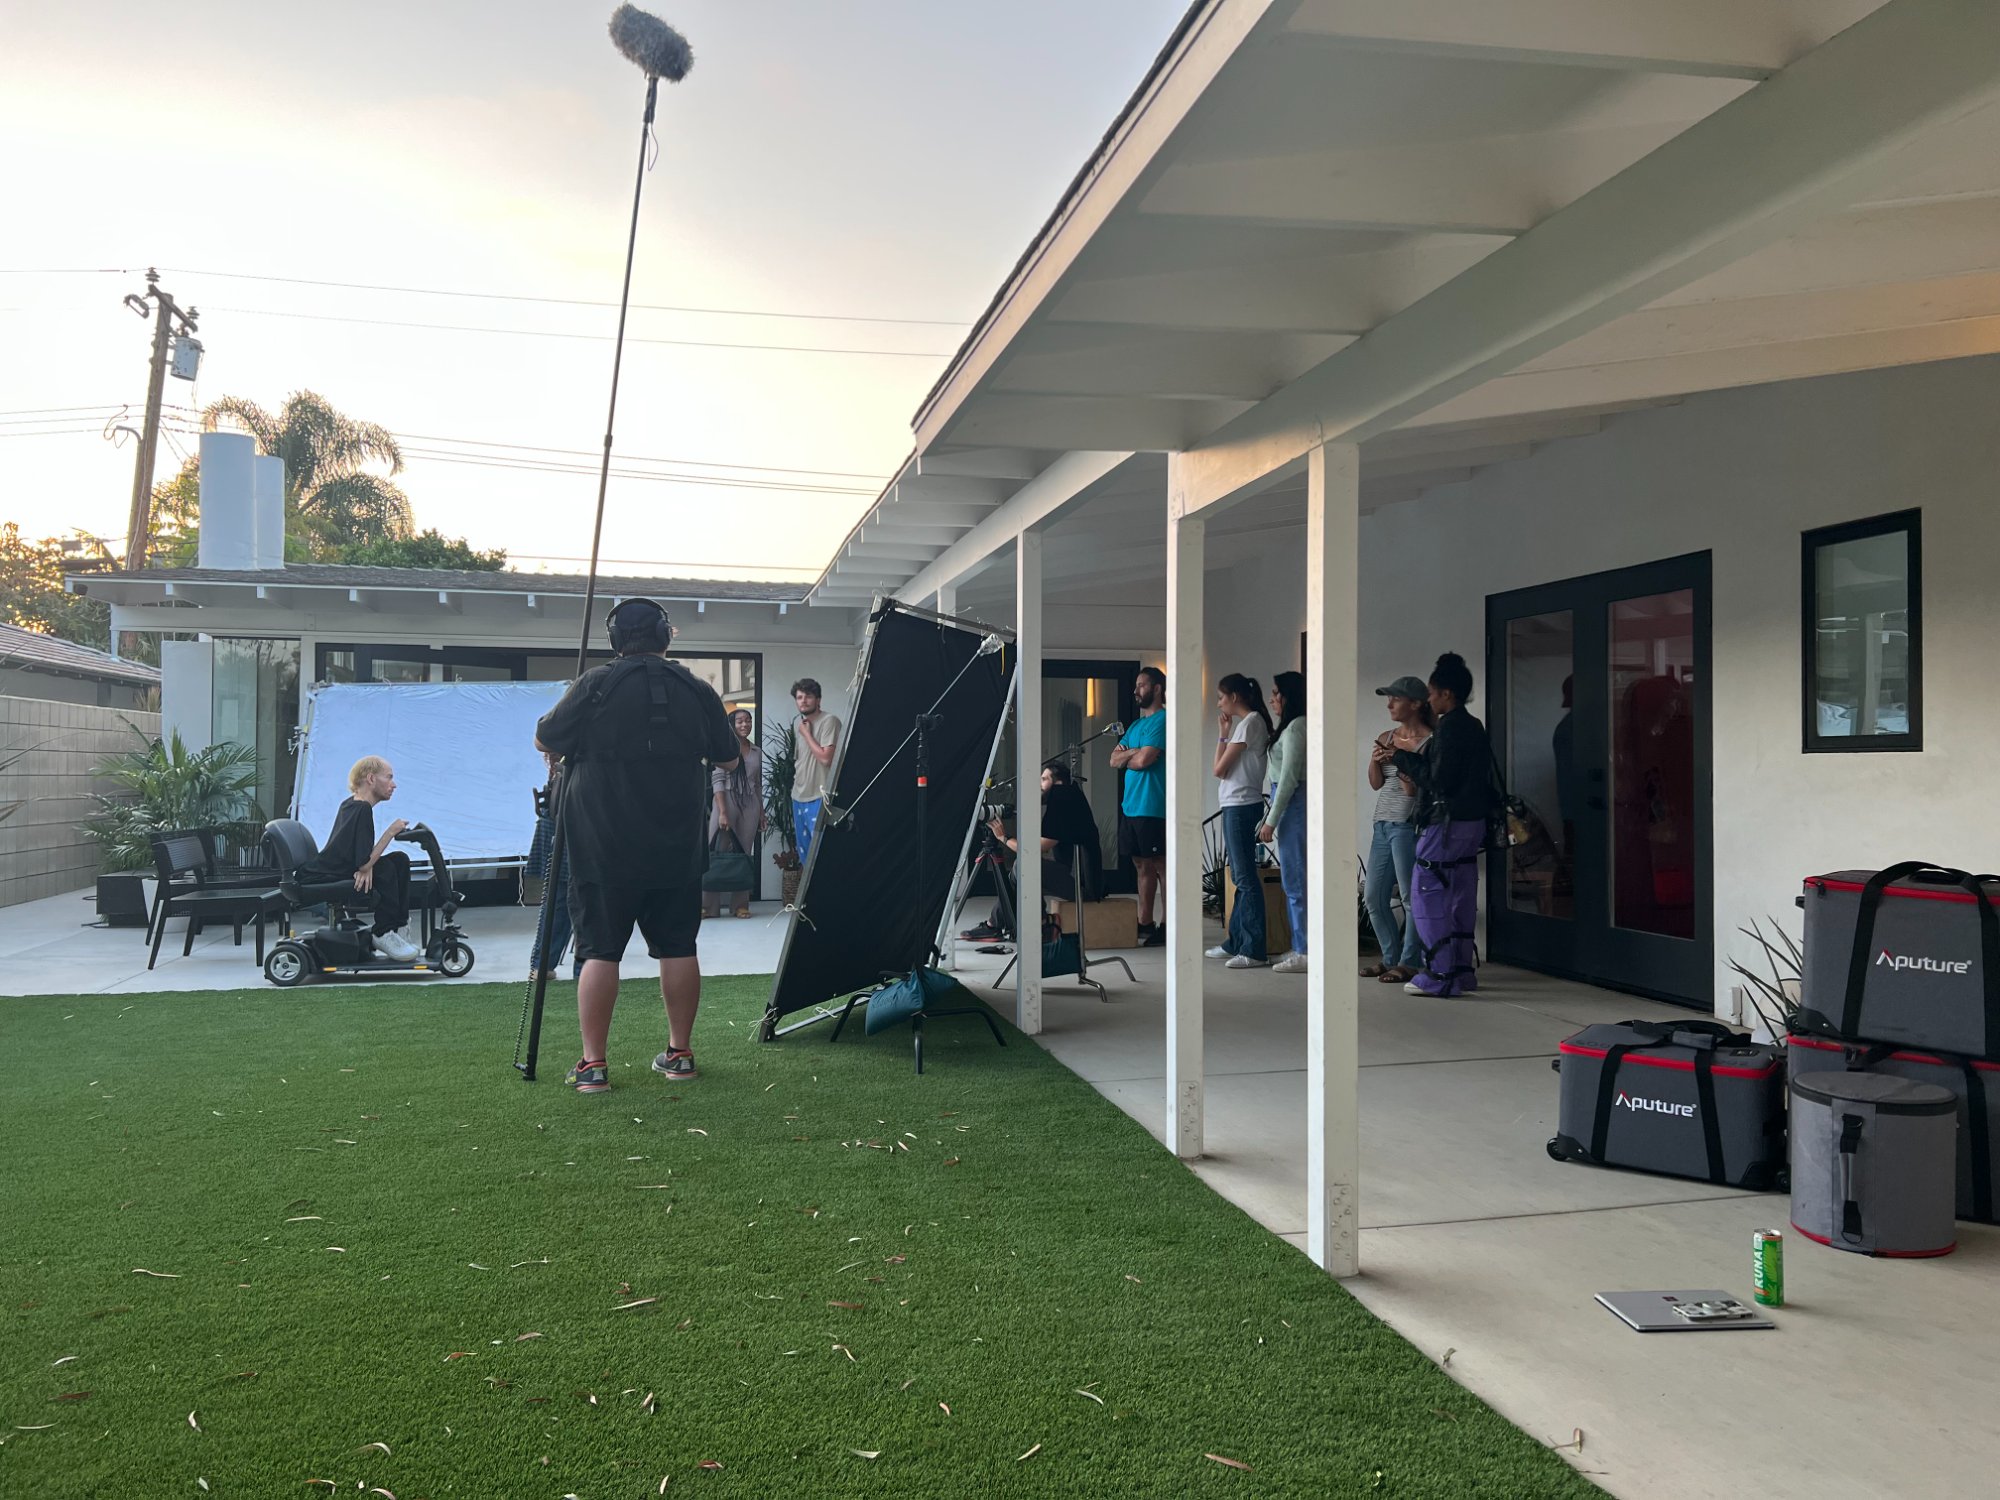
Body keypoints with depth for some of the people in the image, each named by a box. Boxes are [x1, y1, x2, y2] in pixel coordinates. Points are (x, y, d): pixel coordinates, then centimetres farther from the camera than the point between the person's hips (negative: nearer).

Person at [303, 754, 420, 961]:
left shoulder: (351, 805, 8)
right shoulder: (362, 809, -21)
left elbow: (363, 855, 9)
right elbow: (364, 864, -24)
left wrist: (367, 867, -14)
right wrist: (391, 832, -18)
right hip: (320, 881, -10)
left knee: (400, 860, 1)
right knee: (385, 868, -23)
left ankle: (397, 929, 2)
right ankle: (383, 935, -12)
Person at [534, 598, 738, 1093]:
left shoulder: (595, 685, -8)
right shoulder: (698, 691, 2)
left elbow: (543, 740, 2)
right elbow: (729, 759, 13)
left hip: (605, 848, -3)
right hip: (677, 848, 3)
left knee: (600, 950, 2)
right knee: (677, 947, 11)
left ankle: (592, 1065, 2)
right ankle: (680, 1053, 17)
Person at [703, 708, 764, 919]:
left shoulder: (757, 751, 13)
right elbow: (717, 781, -8)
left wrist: (761, 813, 15)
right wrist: (722, 812, -16)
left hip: (750, 806, 4)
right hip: (727, 801, -4)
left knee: (745, 853, 4)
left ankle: (740, 904, 8)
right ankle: (708, 905, -4)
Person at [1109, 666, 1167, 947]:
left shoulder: (1162, 721, -8)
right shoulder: (1135, 725, 20)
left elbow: (1144, 760, -18)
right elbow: (1114, 760, 14)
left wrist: (1125, 756, 3)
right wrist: (1133, 752, -6)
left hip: (1152, 808, -9)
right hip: (1131, 806, 9)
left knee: (1161, 867, -5)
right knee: (1142, 866, 12)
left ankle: (1167, 927, -3)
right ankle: (1144, 923, 18)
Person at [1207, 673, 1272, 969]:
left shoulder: (1249, 722, -12)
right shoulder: (1250, 722, 16)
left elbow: (1219, 769, -12)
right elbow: (1223, 769, 11)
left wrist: (1223, 733, -2)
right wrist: (1226, 732, 8)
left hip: (1241, 807, -10)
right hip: (1237, 806, 10)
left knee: (1245, 877, -8)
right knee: (1240, 876, 14)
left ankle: (1253, 950, -5)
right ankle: (1236, 942, 21)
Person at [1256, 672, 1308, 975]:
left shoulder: (1295, 727, -12)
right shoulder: (1292, 726, 17)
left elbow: (1289, 778, -16)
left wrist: (1271, 820, -15)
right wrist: (1269, 818, 17)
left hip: (1293, 804, -10)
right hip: (1290, 805, 10)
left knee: (1295, 881, -7)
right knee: (1293, 880, 12)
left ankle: (1305, 953, -4)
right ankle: (1300, 948, 17)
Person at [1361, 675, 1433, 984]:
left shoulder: (1429, 742, -8)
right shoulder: (1385, 738, 13)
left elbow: (1413, 788, -13)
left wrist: (1398, 758, -19)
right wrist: (1374, 761, -4)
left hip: (1408, 824, -8)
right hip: (1383, 823, 8)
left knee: (1411, 897, -5)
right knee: (1373, 896, 10)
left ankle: (1409, 963, 2)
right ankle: (1391, 958, 20)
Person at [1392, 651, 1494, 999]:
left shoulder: (1450, 728, -16)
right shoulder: (1474, 727, 14)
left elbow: (1438, 781, -19)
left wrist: (1406, 755, -10)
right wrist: (1416, 750, 16)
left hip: (1447, 823, -10)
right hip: (1472, 821, 10)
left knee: (1428, 900, -4)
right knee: (1460, 899, 14)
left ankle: (1440, 977, -3)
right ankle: (1462, 972, 19)